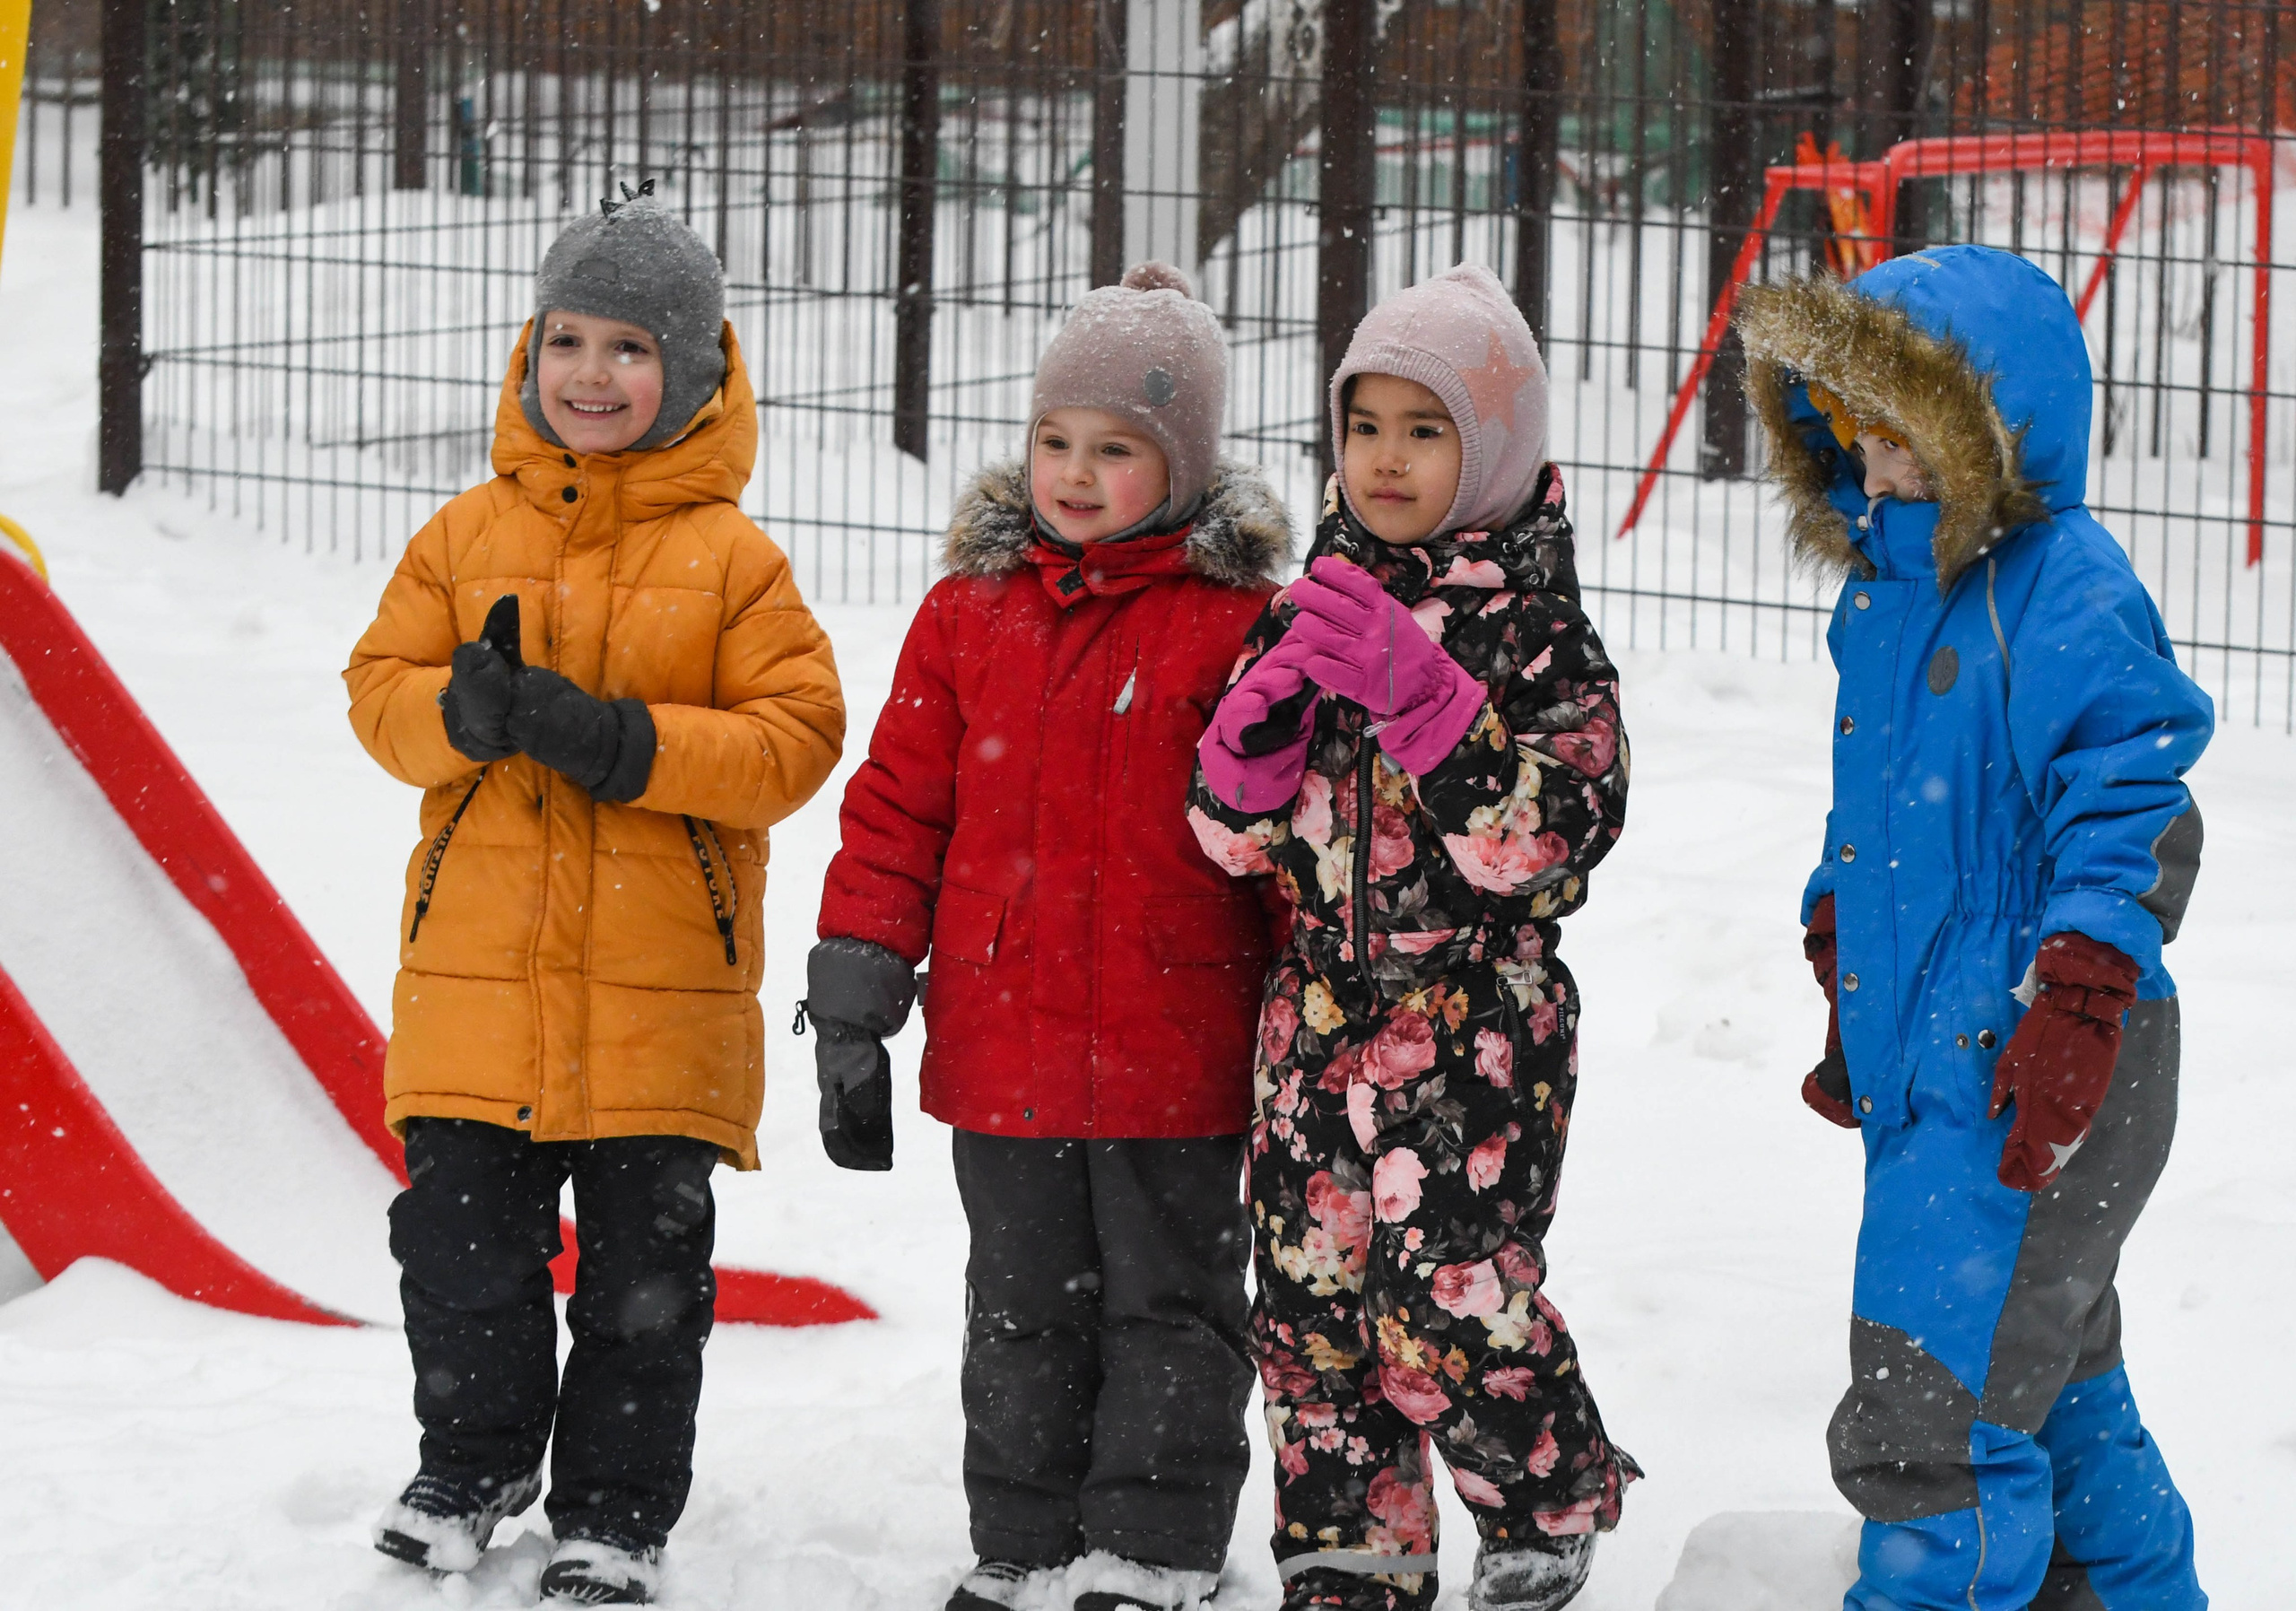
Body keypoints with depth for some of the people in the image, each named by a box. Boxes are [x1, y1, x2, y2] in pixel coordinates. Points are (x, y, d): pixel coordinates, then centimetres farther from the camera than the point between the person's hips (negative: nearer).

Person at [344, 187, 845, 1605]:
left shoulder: (732, 561, -2)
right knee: (465, 1246, 7)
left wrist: (628, 742, -19)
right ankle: (474, 1465, 28)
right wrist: (461, 712, -17)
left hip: (663, 988, -2)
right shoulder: (467, 539, 6)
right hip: (478, 971, 2)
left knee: (645, 1272, 5)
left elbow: (797, 737, -7)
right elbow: (382, 688, 6)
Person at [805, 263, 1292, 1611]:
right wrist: (854, 1004, 5)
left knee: (1168, 1313, 6)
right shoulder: (970, 613, 5)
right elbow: (900, 806, 8)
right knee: (1025, 1315, 13)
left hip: (1176, 1065, -4)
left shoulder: (1237, 622, -6)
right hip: (1003, 1060, 4)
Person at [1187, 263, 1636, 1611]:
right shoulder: (1311, 608, 10)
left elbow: (1551, 836, -16)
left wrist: (1418, 691, -24)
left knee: (1445, 1297, -12)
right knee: (1313, 1298, 6)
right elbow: (1237, 834, 10)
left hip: (1474, 1023, -5)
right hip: (1323, 1009, 5)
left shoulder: (1534, 625, -5)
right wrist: (1259, 716, -10)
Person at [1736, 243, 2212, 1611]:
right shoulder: (1885, 587, 12)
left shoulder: (2070, 596, -16)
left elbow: (2132, 826, -19)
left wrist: (2072, 1013, -24)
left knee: (1934, 1417, -11)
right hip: (1926, 1061, 9)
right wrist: (1846, 991, 25)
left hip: (2035, 1083, -9)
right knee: (2052, 1391, 21)